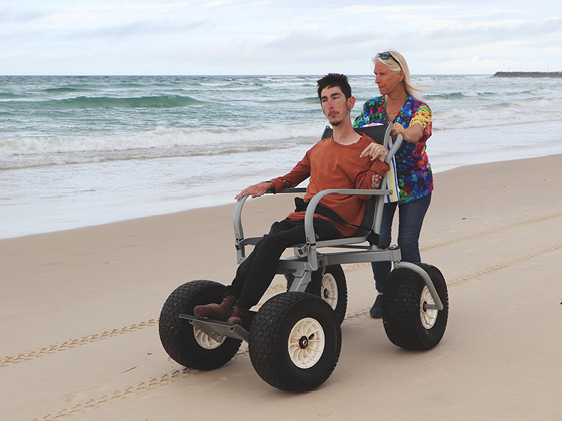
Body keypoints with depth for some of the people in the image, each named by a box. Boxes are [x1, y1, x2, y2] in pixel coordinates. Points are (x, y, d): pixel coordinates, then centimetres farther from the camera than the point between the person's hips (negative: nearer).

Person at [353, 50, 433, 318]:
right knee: (378, 239, -8)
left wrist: (403, 132, -53)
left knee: (407, 242, -7)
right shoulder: (372, 107, 3)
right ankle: (382, 293, 12)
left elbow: (417, 130, -31)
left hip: (414, 185, -2)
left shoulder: (419, 108, -10)